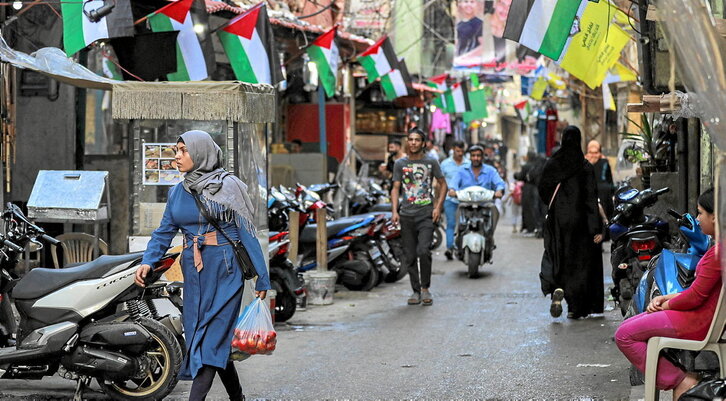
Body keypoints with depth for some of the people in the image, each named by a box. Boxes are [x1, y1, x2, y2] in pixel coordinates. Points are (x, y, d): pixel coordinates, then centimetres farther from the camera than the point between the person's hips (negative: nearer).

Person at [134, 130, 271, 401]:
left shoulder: (227, 186, -4)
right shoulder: (177, 192, 11)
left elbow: (247, 233, -4)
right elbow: (164, 232, 9)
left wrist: (262, 278, -5)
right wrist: (147, 262, -9)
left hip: (224, 268, -6)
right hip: (193, 270, 6)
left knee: (212, 336, -11)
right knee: (204, 336, 8)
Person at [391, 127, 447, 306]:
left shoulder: (431, 162, 4)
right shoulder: (400, 164, 9)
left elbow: (442, 184, 11)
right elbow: (396, 188, 9)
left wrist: (438, 207, -1)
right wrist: (394, 211, -3)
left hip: (426, 215, -2)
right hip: (407, 215, 2)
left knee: (423, 251, -17)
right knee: (410, 256, 3)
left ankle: (425, 288, -1)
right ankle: (416, 291, 13)